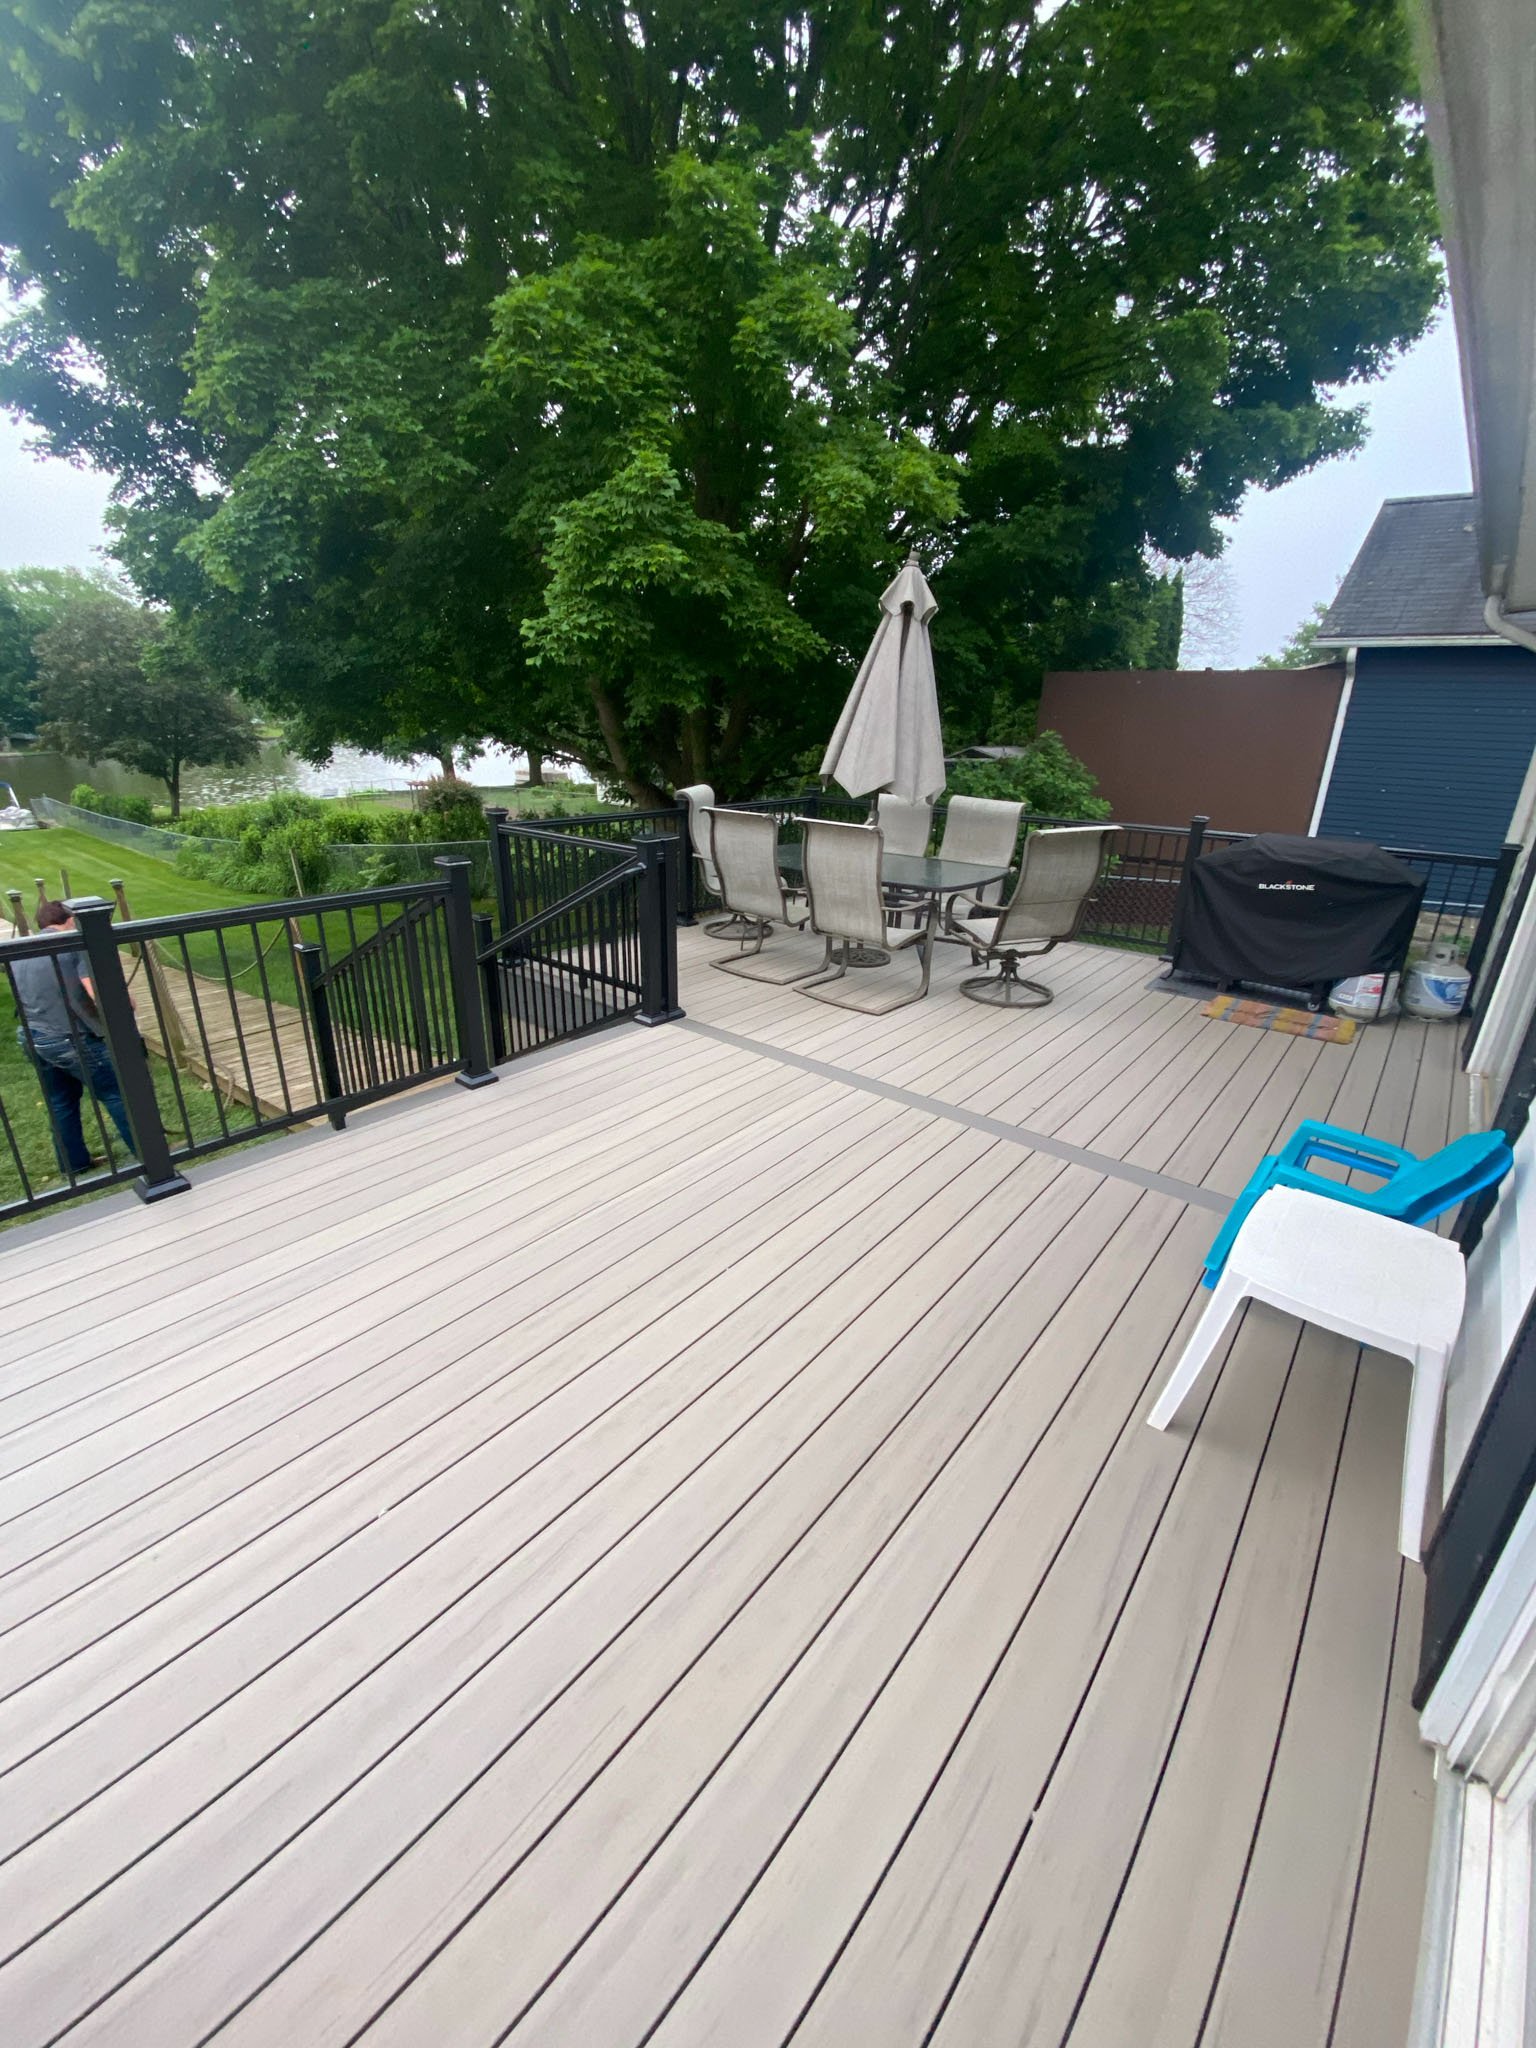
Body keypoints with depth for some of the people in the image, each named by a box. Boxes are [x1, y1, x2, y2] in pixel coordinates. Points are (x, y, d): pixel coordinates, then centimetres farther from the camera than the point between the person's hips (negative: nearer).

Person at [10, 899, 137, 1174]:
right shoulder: (76, 945, -11)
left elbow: (28, 996, 21)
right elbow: (100, 995, -21)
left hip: (32, 1039, 8)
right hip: (72, 1040, -7)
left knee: (60, 1103, 19)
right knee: (117, 1094, 4)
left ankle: (75, 1163, 28)